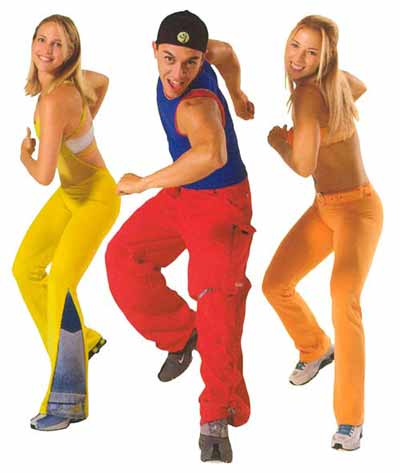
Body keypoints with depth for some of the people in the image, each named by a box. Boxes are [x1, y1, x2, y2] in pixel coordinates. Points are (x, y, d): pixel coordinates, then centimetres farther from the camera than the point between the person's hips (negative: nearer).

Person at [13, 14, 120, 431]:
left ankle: (67, 400, -19)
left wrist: (24, 154, -8)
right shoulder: (72, 81, -4)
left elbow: (43, 174, -30)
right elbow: (102, 81, 19)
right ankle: (80, 341, 30)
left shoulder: (54, 100, -29)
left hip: (96, 197, -10)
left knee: (60, 283, -22)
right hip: (69, 193, 10)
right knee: (25, 267, 13)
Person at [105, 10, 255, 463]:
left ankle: (217, 419, -26)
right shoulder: (178, 56, -11)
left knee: (217, 295, -22)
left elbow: (213, 154, -58)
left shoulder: (196, 105, -36)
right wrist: (236, 95, 32)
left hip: (221, 204, -9)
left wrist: (142, 183, -44)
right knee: (123, 256, 4)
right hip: (181, 196, 9)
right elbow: (225, 51, 11)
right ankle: (180, 335, 20)